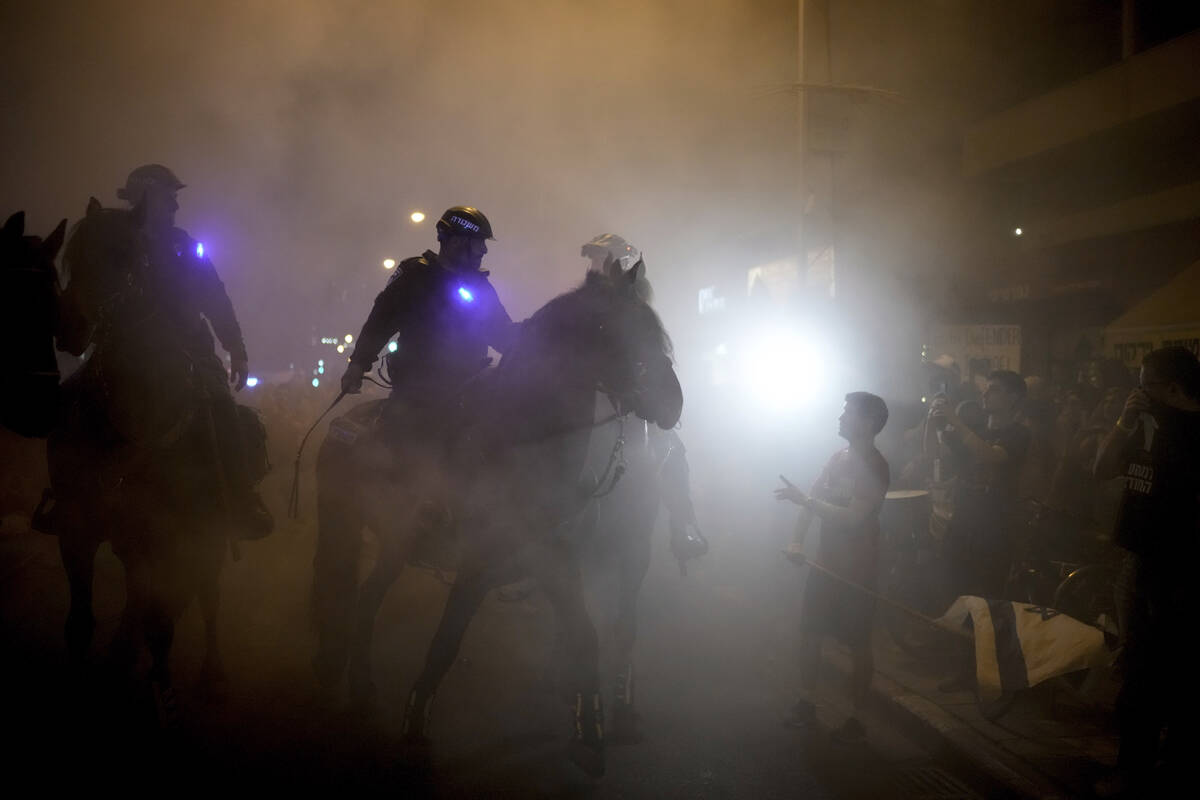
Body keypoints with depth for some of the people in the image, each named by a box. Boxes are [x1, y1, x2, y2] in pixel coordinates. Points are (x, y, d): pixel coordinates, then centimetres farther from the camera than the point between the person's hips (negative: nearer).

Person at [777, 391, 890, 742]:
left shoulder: (874, 467, -15)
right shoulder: (838, 458, 8)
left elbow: (852, 518, -24)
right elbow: (812, 502, 9)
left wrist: (804, 499, -25)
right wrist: (797, 541, -3)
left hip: (856, 570, -7)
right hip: (826, 563, 7)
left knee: (858, 644, 4)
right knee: (809, 633, 12)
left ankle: (857, 718, 16)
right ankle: (806, 703, 27)